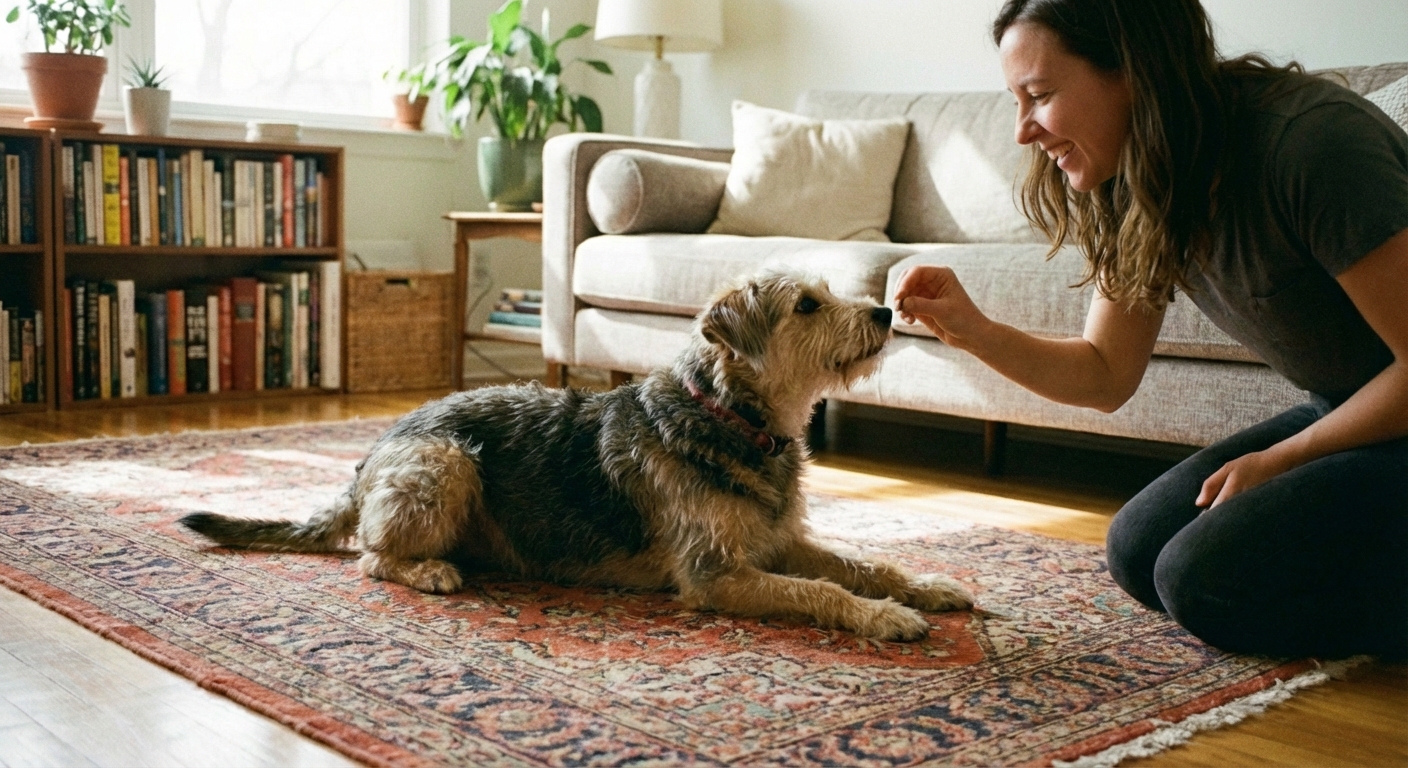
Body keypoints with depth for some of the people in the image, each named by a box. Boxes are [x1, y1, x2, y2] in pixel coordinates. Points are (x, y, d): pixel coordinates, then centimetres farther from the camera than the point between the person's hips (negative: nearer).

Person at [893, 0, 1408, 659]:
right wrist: (974, 332, -11)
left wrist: (1274, 462, -13)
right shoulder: (1133, 195, -3)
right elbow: (1105, 376, 4)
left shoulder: (1307, 139, -28)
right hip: (1339, 414, 8)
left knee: (1206, 579, -18)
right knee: (1139, 553, 5)